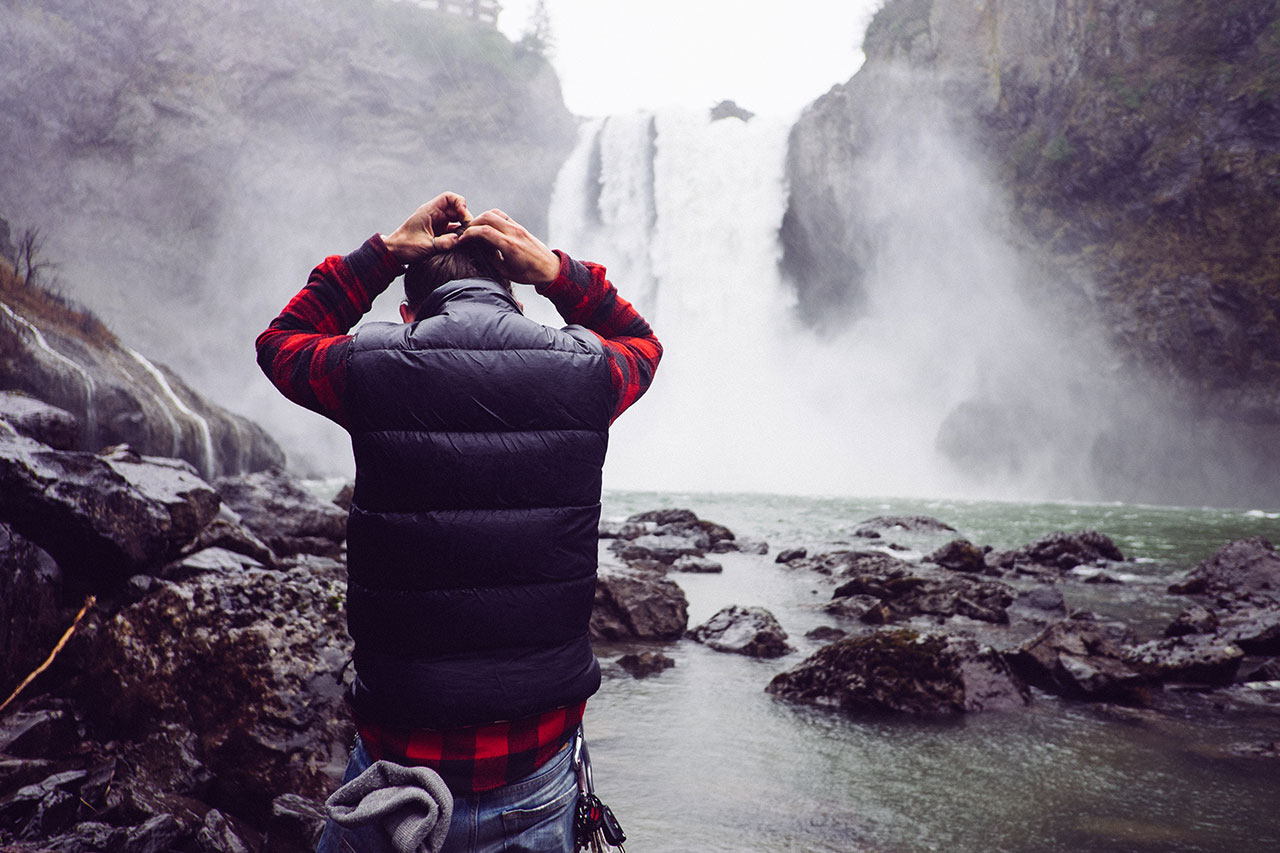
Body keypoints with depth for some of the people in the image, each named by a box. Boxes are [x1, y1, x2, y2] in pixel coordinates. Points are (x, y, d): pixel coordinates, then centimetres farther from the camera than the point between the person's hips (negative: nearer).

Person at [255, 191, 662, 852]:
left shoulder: (371, 369, -8)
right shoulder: (582, 371, -5)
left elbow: (279, 341, 16)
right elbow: (642, 340, 20)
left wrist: (384, 251, 11)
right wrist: (555, 270, 8)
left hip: (402, 753, -1)